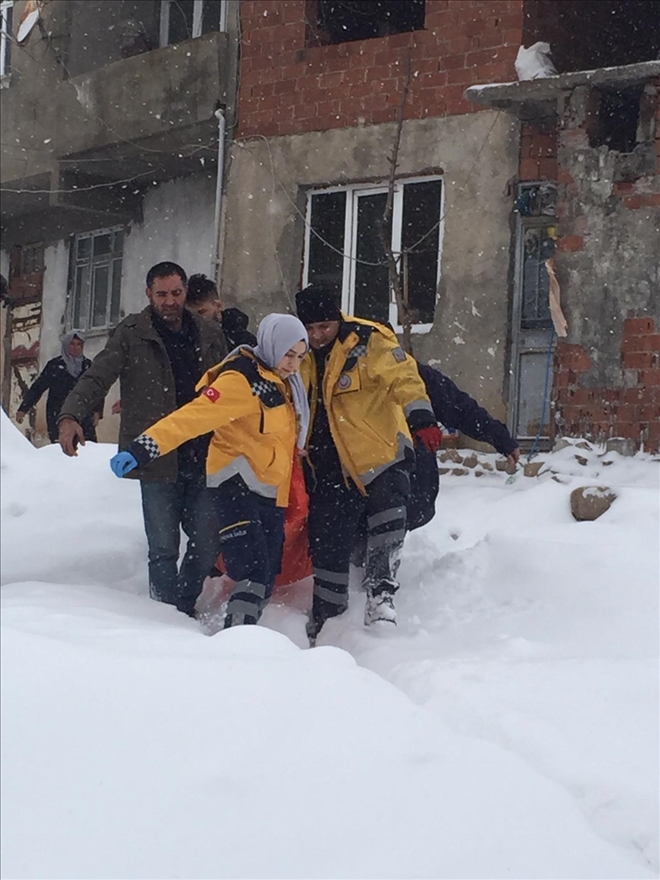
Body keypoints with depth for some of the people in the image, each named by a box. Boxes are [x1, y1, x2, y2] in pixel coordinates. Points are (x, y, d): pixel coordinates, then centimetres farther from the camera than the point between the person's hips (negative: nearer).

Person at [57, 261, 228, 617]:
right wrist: (71, 416, -27)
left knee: (207, 543, 7)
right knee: (164, 548, -2)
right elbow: (96, 378, -9)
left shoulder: (210, 336, 11)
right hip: (157, 460, -3)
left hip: (202, 458, 4)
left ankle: (185, 608, 29)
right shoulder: (131, 334, 0)